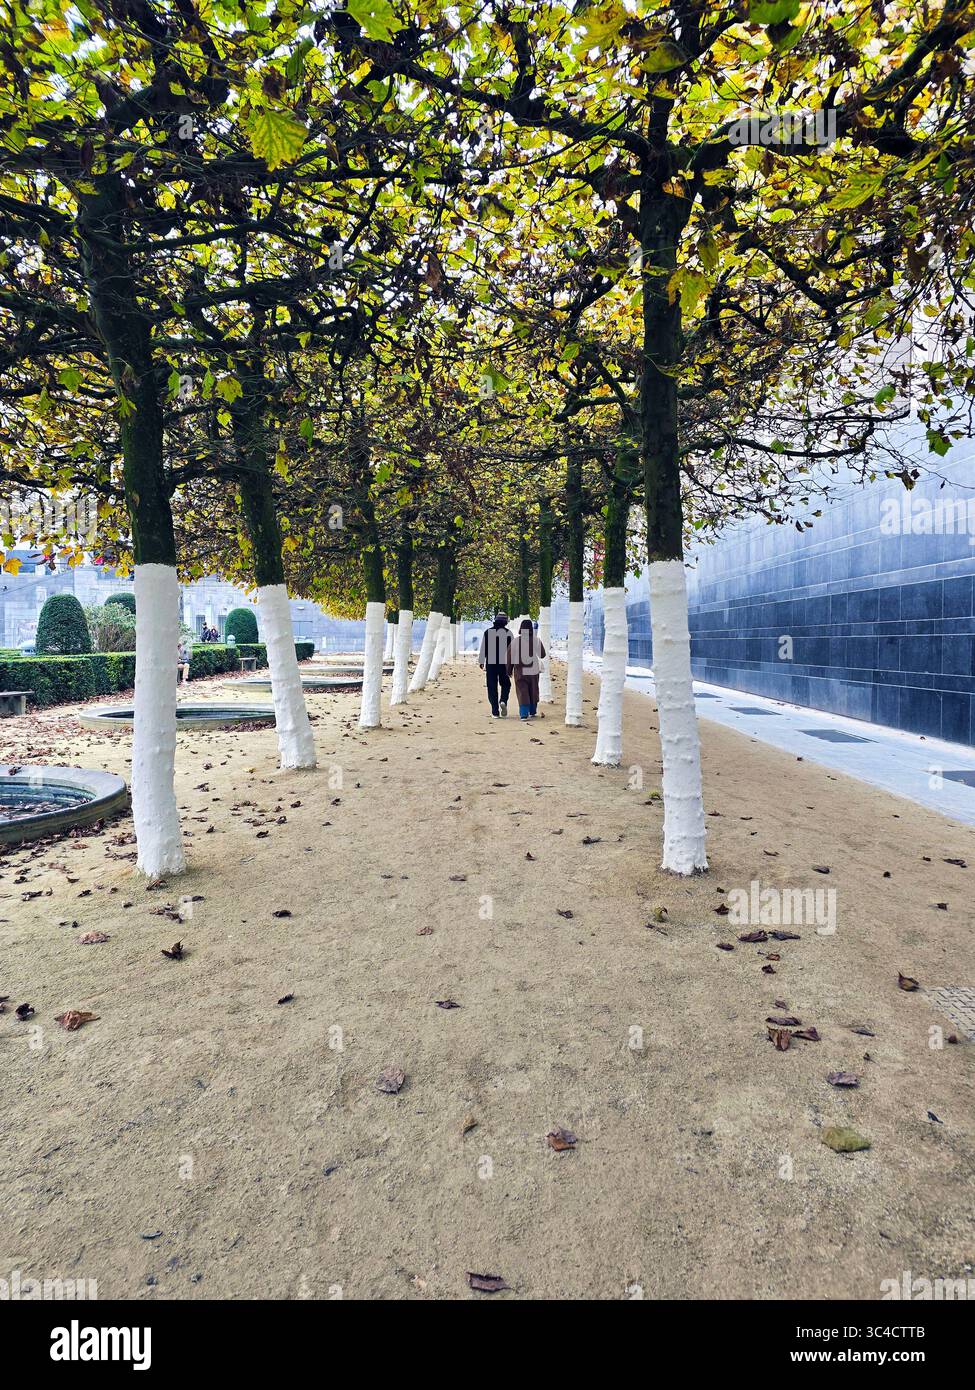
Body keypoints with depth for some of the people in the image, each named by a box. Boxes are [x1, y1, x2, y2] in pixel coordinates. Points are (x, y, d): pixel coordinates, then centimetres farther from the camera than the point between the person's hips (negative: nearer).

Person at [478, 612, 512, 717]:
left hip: (490, 663, 1)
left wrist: (481, 661, 12)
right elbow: (511, 649, 0)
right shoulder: (508, 632, -1)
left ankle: (495, 712, 2)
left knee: (492, 687, 5)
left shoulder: (488, 632, 1)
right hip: (504, 663, 0)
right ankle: (503, 701, -11)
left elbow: (483, 647, 3)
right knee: (505, 684, 16)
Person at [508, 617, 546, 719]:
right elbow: (542, 654, 4)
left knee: (522, 692, 2)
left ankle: (524, 713, -10)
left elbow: (510, 656, -5)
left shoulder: (516, 641, -8)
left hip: (520, 671, -1)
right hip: (533, 670, 1)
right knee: (533, 691, 17)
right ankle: (532, 712, 28)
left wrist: (509, 670, 5)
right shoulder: (537, 640, -7)